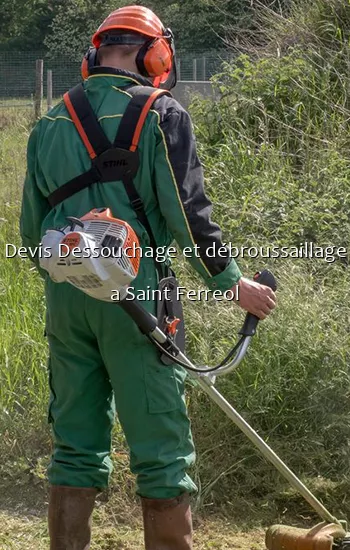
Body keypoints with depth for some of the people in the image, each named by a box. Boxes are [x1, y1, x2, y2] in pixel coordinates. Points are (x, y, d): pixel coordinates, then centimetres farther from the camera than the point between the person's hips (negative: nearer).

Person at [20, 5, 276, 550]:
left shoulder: (50, 124, 11)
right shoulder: (161, 114, -5)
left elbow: (32, 230, 15)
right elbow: (188, 215, -11)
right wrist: (236, 284, 0)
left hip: (66, 301, 5)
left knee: (76, 449, 12)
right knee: (162, 452, 2)